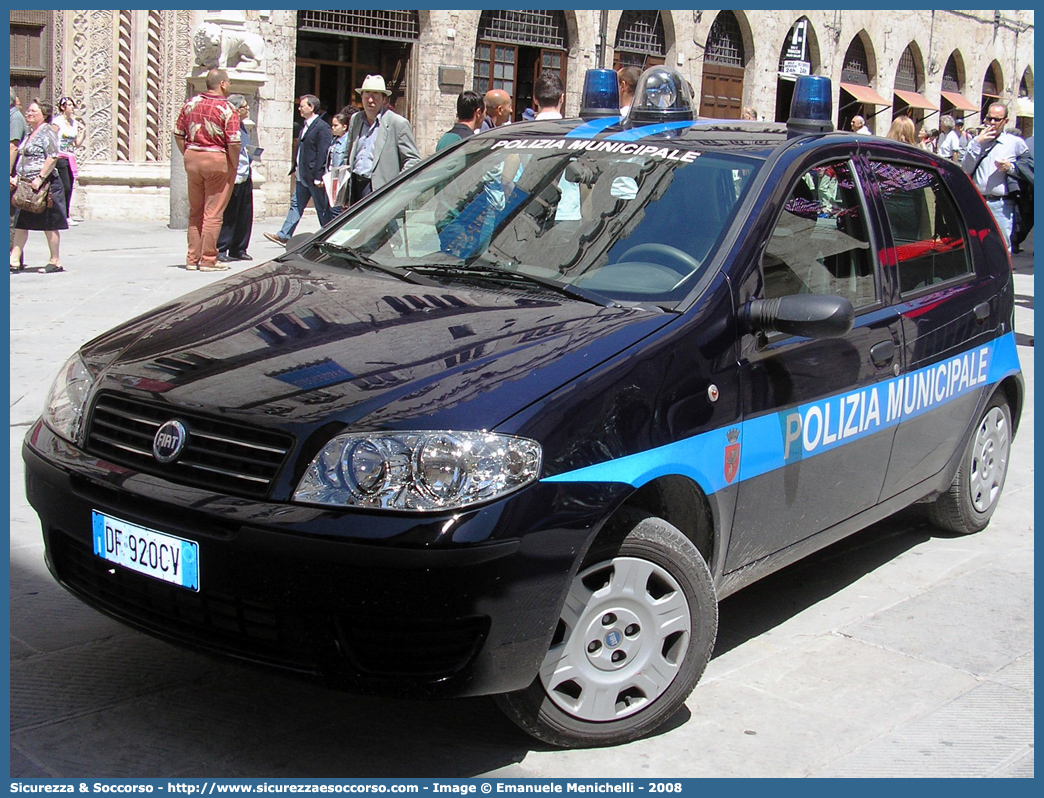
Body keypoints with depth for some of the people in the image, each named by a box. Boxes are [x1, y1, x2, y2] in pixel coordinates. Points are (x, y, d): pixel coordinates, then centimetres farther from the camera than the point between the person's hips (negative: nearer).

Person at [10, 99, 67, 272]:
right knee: (20, 223, 6)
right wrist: (17, 177, 11)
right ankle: (15, 260, 9)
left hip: (43, 185, -9)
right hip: (26, 186, 9)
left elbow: (53, 158, -19)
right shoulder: (30, 134, 18)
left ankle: (55, 261, 6)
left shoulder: (47, 132, -10)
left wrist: (40, 178, -22)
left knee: (49, 225, -2)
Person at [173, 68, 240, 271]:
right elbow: (233, 143, -15)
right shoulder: (227, 109, -10)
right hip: (217, 160, -6)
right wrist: (234, 167, -4)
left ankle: (192, 258, 18)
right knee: (213, 213, 1)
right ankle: (208, 259, 4)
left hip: (192, 158, 6)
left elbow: (178, 133, 10)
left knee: (195, 211, 14)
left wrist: (188, 155, 15)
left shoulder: (191, 104, 7)